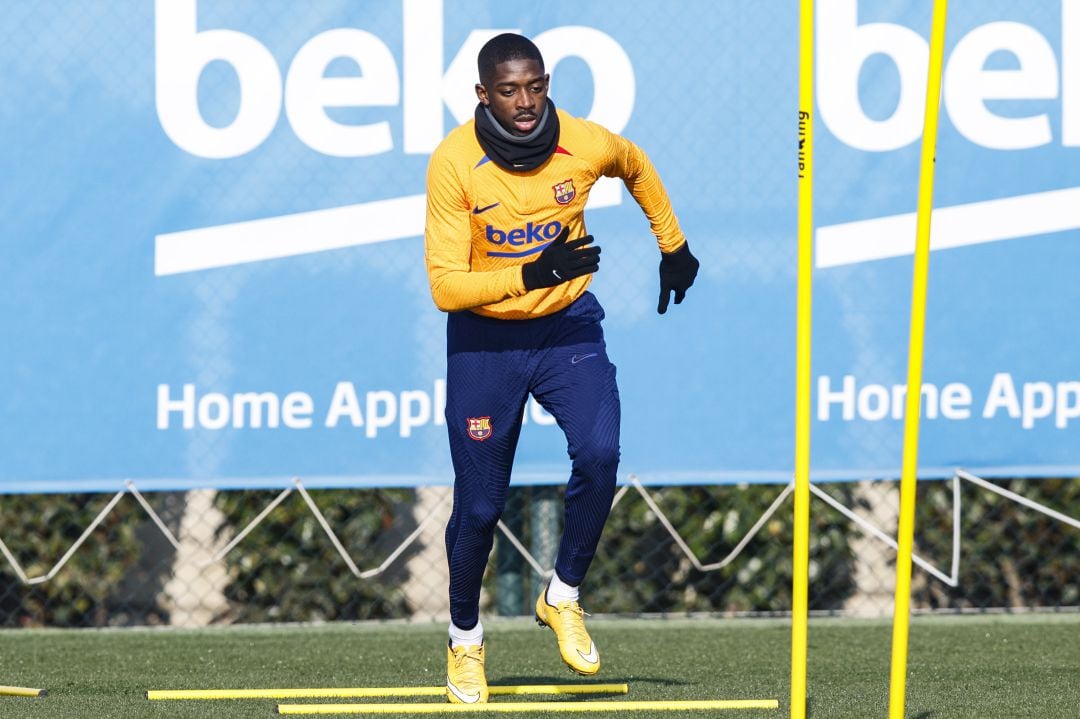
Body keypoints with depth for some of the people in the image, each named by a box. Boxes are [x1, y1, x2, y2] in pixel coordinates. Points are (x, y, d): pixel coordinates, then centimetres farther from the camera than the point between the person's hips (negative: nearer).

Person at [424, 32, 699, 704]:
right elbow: (446, 286, -22)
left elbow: (638, 168, 13)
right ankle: (465, 640, 25)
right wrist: (531, 276, -35)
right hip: (483, 340, -1)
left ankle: (564, 598, -2)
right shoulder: (454, 163, -20)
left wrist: (673, 247, 23)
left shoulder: (587, 144, -14)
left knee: (599, 454, -23)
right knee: (480, 503, 2)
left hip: (568, 327, 1)